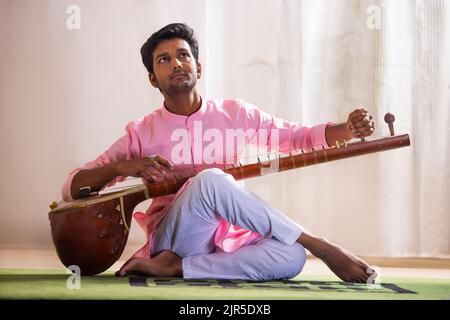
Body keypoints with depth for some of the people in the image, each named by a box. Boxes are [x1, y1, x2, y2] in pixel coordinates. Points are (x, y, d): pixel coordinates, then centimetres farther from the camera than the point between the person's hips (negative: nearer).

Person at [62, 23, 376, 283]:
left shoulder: (235, 114, 10)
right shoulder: (141, 134, 4)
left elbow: (301, 137, 12)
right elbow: (73, 189, 5)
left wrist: (349, 129, -8)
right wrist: (121, 167, -15)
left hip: (229, 240, 3)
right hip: (175, 237, -3)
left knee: (292, 256, -29)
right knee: (210, 179, -33)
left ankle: (176, 268, -26)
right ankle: (320, 246, -23)